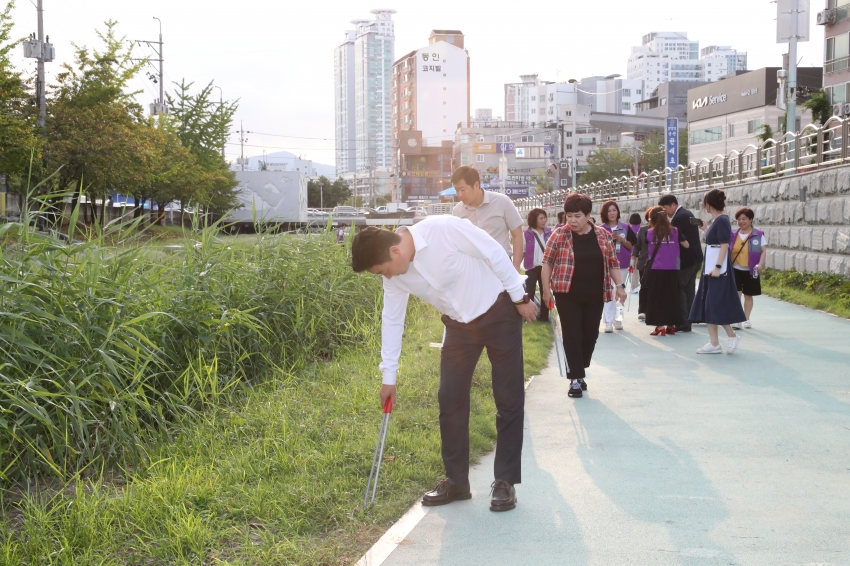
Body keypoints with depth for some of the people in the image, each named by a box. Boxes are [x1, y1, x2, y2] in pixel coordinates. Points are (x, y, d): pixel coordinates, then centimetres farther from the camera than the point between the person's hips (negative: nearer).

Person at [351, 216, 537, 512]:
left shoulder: (445, 229, -29)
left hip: (499, 312, -5)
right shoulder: (396, 276, -9)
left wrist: (520, 297, -13)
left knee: (509, 400, -1)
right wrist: (389, 376, 4)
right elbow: (392, 320, 0)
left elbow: (495, 253, -20)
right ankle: (456, 481, 13)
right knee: (450, 400, 1)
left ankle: (505, 481, 7)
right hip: (459, 323, 5)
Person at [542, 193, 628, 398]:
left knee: (590, 335, 9)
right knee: (572, 335, -5)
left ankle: (580, 371, 28)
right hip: (568, 295, -3)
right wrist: (546, 289, -4)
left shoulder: (603, 235, 3)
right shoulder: (559, 235, -4)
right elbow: (547, 262, 0)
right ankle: (576, 378, 0)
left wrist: (619, 285, 1)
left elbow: (612, 263, 10)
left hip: (594, 296, 3)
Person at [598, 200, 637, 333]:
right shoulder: (601, 230, 1)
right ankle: (608, 321, -10)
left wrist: (622, 239, -10)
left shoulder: (625, 228, 7)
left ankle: (614, 317, 19)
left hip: (622, 265, 3)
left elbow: (631, 246, 6)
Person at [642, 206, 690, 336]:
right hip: (671, 270, 2)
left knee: (656, 298, 3)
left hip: (655, 270, -2)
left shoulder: (649, 233, -2)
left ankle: (660, 326, -2)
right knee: (671, 297, 12)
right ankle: (671, 326, 15)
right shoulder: (675, 232, 1)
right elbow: (686, 245, 8)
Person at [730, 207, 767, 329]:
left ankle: (746, 319, 21)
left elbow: (763, 251, -3)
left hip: (750, 270, -1)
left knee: (748, 295, 10)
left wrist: (760, 264, -16)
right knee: (736, 294, -8)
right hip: (735, 269, 1)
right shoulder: (733, 235, 5)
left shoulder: (758, 234, -2)